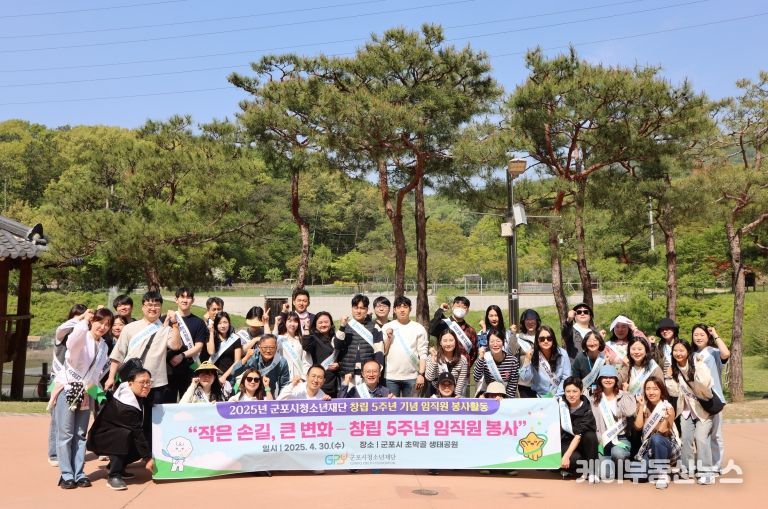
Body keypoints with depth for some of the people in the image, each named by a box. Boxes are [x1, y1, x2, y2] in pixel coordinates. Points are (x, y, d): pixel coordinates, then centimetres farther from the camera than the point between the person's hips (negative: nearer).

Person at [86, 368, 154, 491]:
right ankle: (114, 476, -26)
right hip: (102, 437, -9)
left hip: (117, 432, 9)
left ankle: (117, 466, 12)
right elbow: (137, 433, -29)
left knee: (147, 446, -6)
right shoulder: (126, 408, -32)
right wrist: (148, 458, -24)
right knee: (124, 435, -38)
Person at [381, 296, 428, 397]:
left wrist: (421, 374, -8)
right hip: (391, 377, 1)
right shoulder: (387, 327, 5)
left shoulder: (419, 328, 3)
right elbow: (382, 352, 4)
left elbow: (423, 354, -1)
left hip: (412, 377, 0)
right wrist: (388, 338, -9)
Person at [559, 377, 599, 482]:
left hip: (579, 443, 1)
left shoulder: (586, 411, -15)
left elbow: (578, 435, -22)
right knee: (575, 459, -35)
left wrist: (566, 456, -31)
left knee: (590, 435, -32)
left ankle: (591, 471, -14)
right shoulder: (559, 403, -9)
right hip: (564, 442, -1)